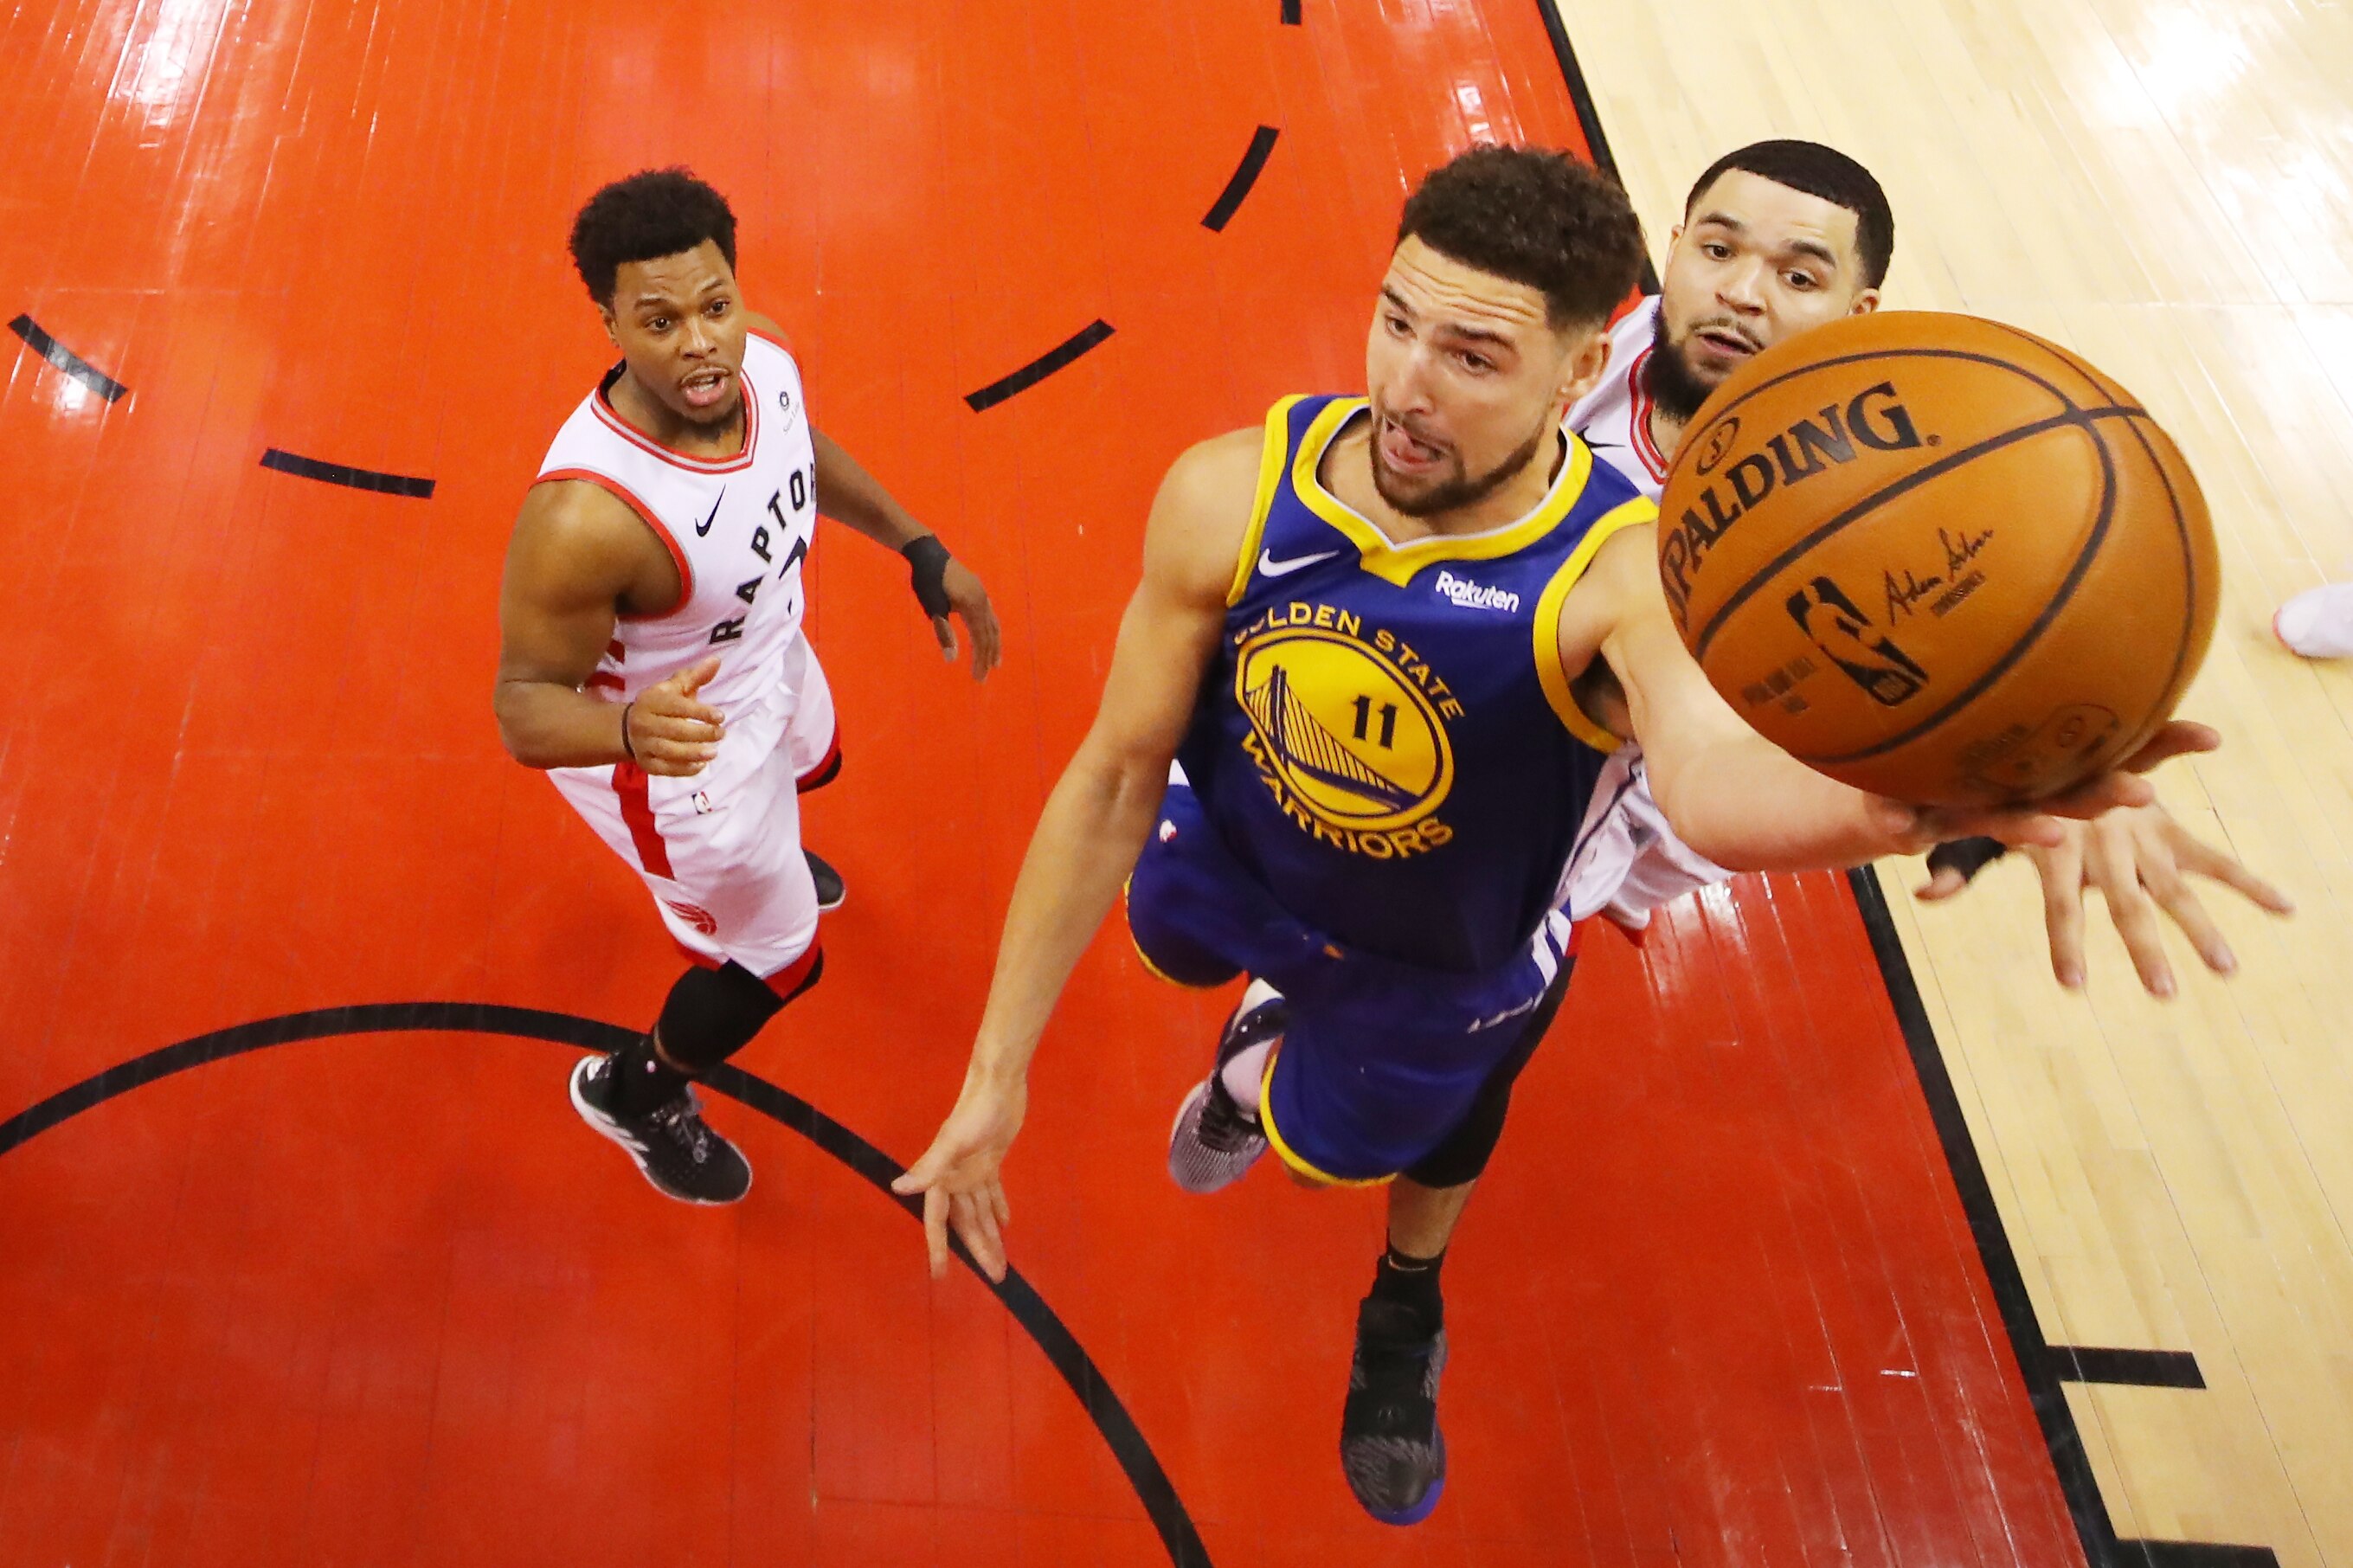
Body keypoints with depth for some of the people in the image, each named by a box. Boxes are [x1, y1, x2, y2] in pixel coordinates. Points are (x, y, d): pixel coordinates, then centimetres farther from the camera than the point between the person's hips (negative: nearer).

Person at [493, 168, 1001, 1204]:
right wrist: (629, 726, -54)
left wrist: (921, 551, 4)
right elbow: (525, 709, -33)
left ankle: (762, 858, 79)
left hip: (767, 658, 7)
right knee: (777, 959, 14)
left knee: (810, 766, 40)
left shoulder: (763, 361, -22)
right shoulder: (585, 515, -44)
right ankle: (637, 1096, 47)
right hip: (677, 749, -7)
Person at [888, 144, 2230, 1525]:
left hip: (1448, 971, -2)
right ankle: (1280, 1003, 73)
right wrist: (998, 1075, -18)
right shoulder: (1230, 497, -30)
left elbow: (1713, 776, -63)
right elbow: (1115, 777, -21)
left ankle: (1405, 1315, 64)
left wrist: (1892, 806, -88)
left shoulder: (1629, 574, -39)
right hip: (1228, 867, 3)